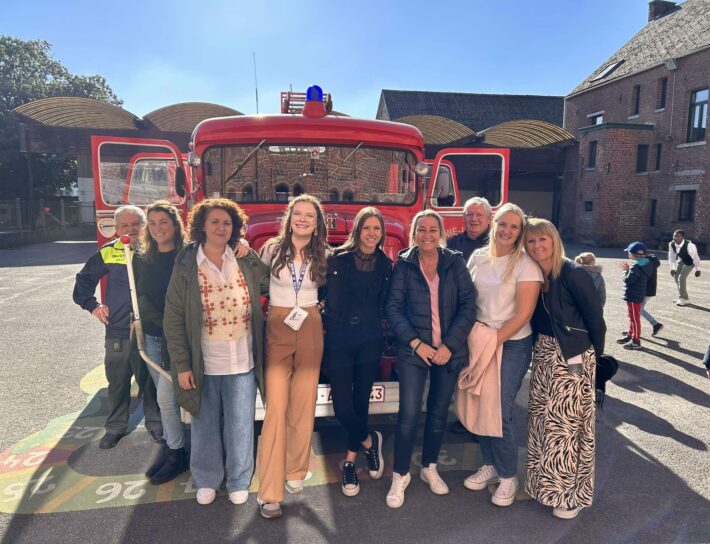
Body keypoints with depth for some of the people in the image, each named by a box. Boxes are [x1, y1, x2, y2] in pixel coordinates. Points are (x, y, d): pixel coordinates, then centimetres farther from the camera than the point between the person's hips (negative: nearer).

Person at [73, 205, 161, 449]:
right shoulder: (108, 252, 0)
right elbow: (84, 278, 12)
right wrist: (92, 305, 3)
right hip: (117, 333, 1)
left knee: (150, 382, 10)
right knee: (118, 383, 13)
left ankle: (154, 423, 28)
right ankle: (115, 427, 31)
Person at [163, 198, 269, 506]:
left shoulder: (248, 262, -1)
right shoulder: (186, 267, -5)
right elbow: (173, 321, -4)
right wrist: (181, 365, -7)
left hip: (242, 363, 1)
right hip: (203, 364, -1)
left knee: (240, 425, 11)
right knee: (206, 425, 15)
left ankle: (238, 481, 34)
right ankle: (207, 480, 37)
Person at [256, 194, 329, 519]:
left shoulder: (322, 255, 4)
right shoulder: (273, 249, -2)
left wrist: (315, 306, 3)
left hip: (310, 331, 2)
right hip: (277, 330, -2)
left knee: (304, 407, 8)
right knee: (276, 408, -7)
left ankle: (295, 473, 28)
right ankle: (270, 491, 3)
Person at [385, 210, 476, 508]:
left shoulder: (455, 263, 1)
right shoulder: (404, 264, -1)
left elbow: (468, 305, -3)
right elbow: (393, 307, -4)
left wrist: (450, 345, -11)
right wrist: (415, 343, -13)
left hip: (449, 350, 2)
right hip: (413, 350, -2)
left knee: (439, 411, 13)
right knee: (409, 413, -5)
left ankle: (429, 467, 35)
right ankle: (400, 475, 17)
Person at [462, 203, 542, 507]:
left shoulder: (526, 265, -10)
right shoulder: (478, 257, 4)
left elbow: (523, 314, -14)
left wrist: (493, 341, -15)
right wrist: (472, 334, -1)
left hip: (512, 345, -4)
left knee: (500, 413, -3)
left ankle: (508, 476, 18)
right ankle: (489, 465, 30)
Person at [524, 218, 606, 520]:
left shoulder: (573, 274, -15)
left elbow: (595, 318, -9)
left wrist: (594, 355, 0)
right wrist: (540, 348, 5)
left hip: (572, 357, -7)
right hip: (543, 353, 7)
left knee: (566, 422, 2)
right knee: (541, 418, 15)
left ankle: (571, 493, 21)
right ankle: (543, 481, 34)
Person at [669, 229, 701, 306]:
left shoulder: (689, 245, -35)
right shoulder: (671, 244, -19)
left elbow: (695, 257, -24)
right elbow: (671, 257, -5)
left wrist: (698, 270, -15)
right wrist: (672, 268, -2)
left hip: (690, 262, -6)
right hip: (681, 260, 6)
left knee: (681, 278, -15)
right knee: (676, 277, 7)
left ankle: (684, 299, -3)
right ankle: (682, 297, 24)